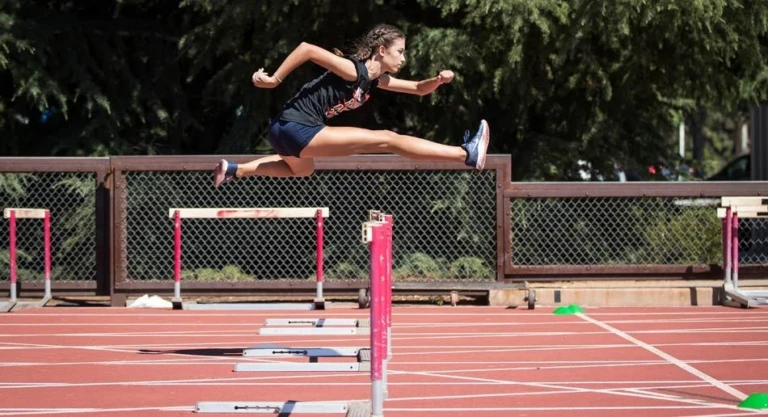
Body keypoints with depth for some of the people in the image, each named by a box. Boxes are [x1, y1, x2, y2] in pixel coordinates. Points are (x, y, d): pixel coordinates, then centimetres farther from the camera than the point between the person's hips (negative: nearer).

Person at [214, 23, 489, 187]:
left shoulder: (377, 80, 11)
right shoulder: (353, 70, -16)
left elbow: (419, 89, 18)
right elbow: (307, 48, -22)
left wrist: (438, 80, -3)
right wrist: (274, 80, -22)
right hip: (296, 129, -10)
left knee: (302, 170, 44)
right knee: (388, 140, -14)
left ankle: (235, 170, 38)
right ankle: (466, 154, -18)